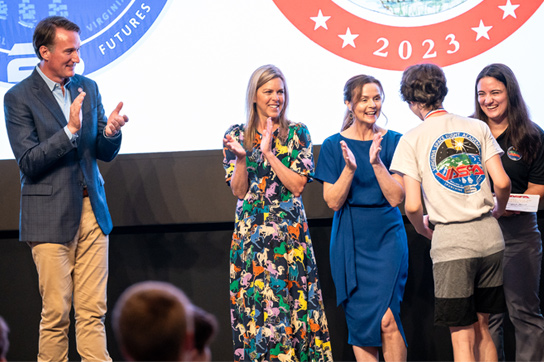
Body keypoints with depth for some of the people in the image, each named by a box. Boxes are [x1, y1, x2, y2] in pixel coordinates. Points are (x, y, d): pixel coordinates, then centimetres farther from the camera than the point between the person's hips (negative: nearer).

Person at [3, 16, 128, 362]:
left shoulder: (88, 88, 11)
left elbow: (105, 153, 12)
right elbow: (28, 162, -11)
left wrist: (110, 132, -11)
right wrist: (70, 130, -21)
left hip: (92, 210, 5)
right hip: (51, 217, -4)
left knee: (93, 310, 3)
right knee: (56, 313, -1)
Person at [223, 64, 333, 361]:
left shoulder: (297, 133, 4)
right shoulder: (237, 135, 6)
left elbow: (298, 184, -6)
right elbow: (239, 191, 0)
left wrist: (268, 152, -13)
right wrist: (240, 157, -16)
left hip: (290, 233, -1)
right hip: (250, 233, 1)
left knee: (290, 302, -5)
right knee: (254, 304, -2)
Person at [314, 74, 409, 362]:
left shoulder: (393, 142, 0)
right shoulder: (333, 146, 1)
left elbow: (396, 198, -6)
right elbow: (333, 202, -3)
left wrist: (377, 162, -18)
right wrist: (349, 168, -18)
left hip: (387, 238, -1)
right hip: (350, 241, 1)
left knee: (386, 319, -13)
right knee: (360, 322, 4)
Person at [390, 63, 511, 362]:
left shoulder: (412, 140, -3)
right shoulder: (477, 127, 6)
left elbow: (412, 206, -10)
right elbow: (502, 182, -2)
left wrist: (424, 230, 10)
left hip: (450, 241, -4)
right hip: (489, 236, 4)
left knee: (462, 337, 2)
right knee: (482, 328, 15)